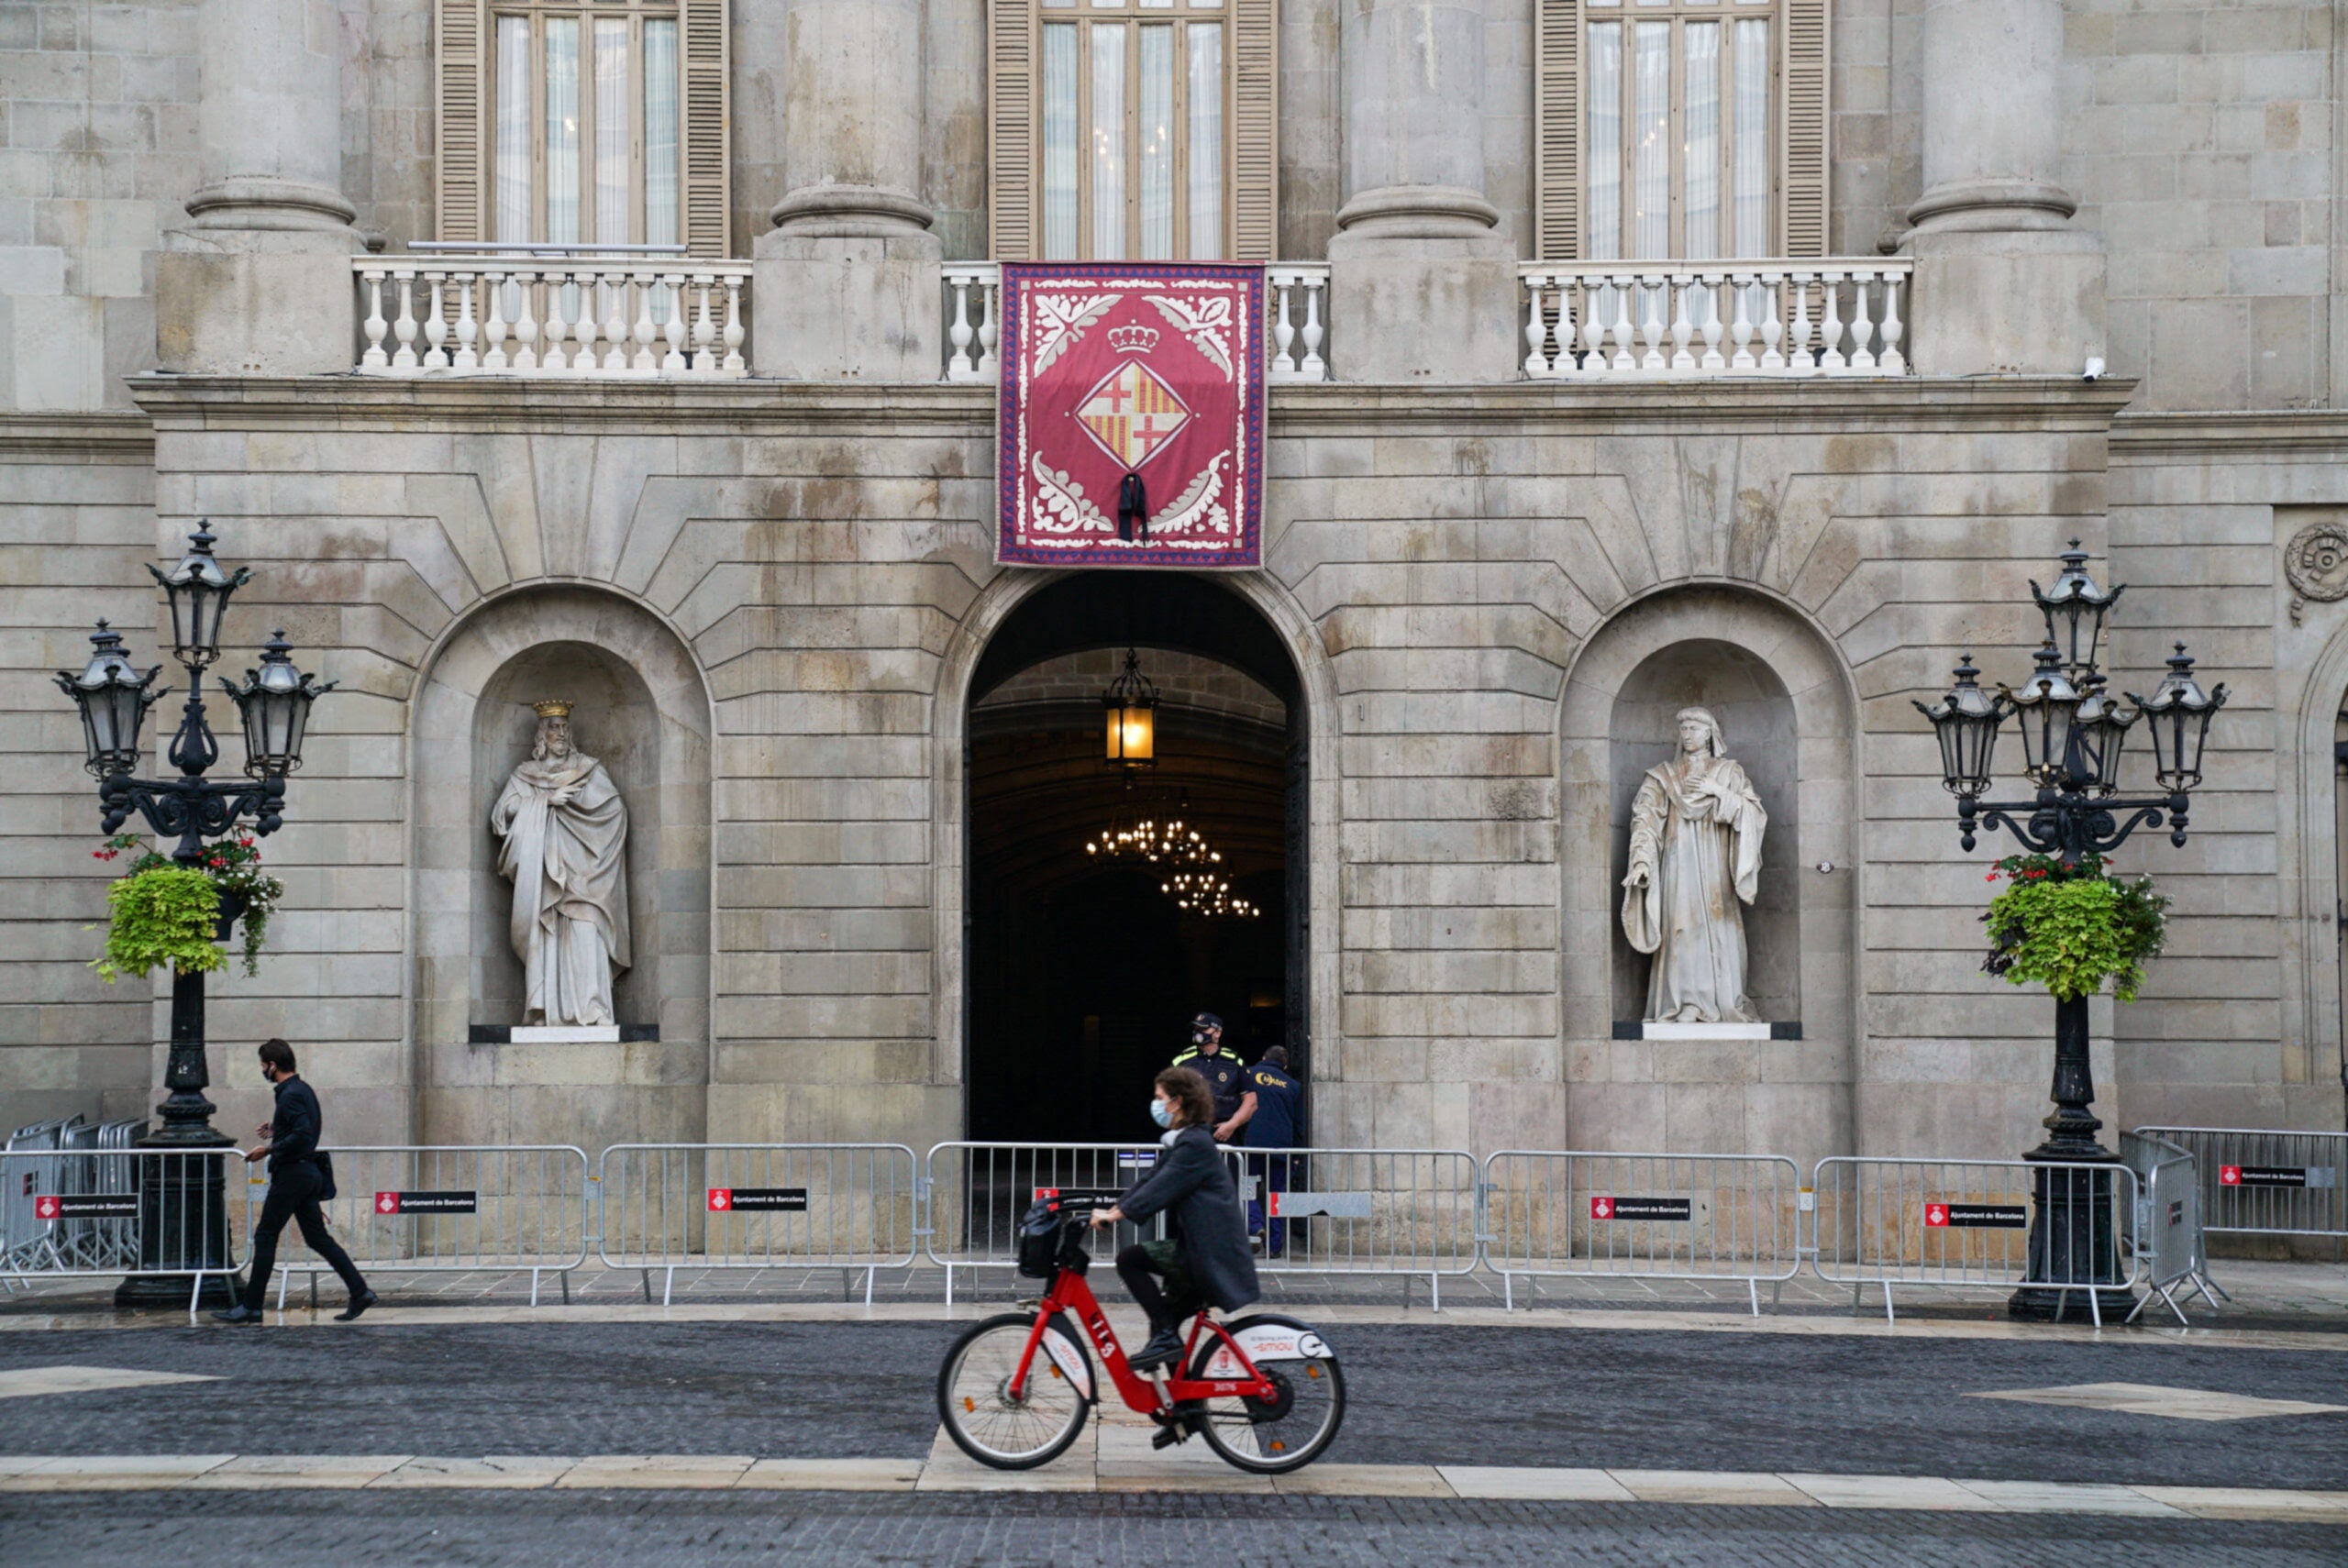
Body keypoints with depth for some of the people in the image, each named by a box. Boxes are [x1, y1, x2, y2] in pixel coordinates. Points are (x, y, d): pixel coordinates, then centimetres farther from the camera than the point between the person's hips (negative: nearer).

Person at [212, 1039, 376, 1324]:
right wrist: (276, 1131, 21)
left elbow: (303, 1136, -26)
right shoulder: (303, 1089, 14)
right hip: (308, 1172, 10)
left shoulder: (290, 1095, -16)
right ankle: (359, 1292, 5)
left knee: (265, 1237, -3)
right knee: (317, 1237, 10)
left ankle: (251, 1307, 1)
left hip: (292, 1173, -10)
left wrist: (269, 1149, -19)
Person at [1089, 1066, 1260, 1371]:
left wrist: (1115, 1215, -25)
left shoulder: (1195, 1143, -14)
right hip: (1195, 1246, 11)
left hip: (1210, 1252, -11)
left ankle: (1165, 1335, -17)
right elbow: (1150, 1181, 16)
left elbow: (1161, 1187, -22)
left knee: (1130, 1260, -20)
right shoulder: (1181, 1142, 19)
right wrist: (1112, 1210, 5)